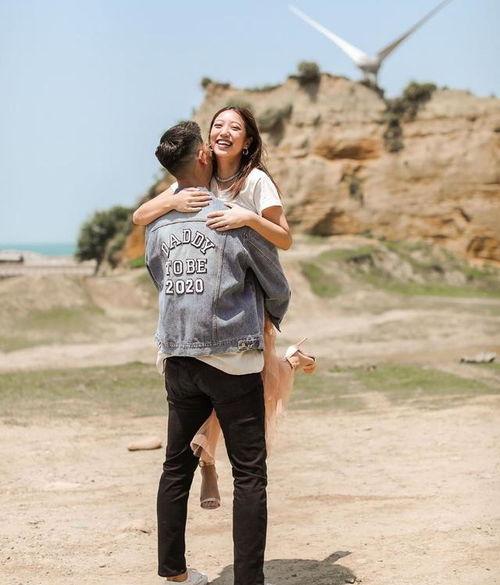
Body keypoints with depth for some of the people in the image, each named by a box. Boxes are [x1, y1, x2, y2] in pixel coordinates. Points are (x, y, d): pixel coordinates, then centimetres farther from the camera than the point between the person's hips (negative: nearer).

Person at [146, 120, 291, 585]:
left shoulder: (156, 224, 6)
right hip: (233, 359, -5)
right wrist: (274, 321, 25)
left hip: (178, 360, 5)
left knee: (177, 464, 16)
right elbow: (277, 287, 4)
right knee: (249, 474, 1)